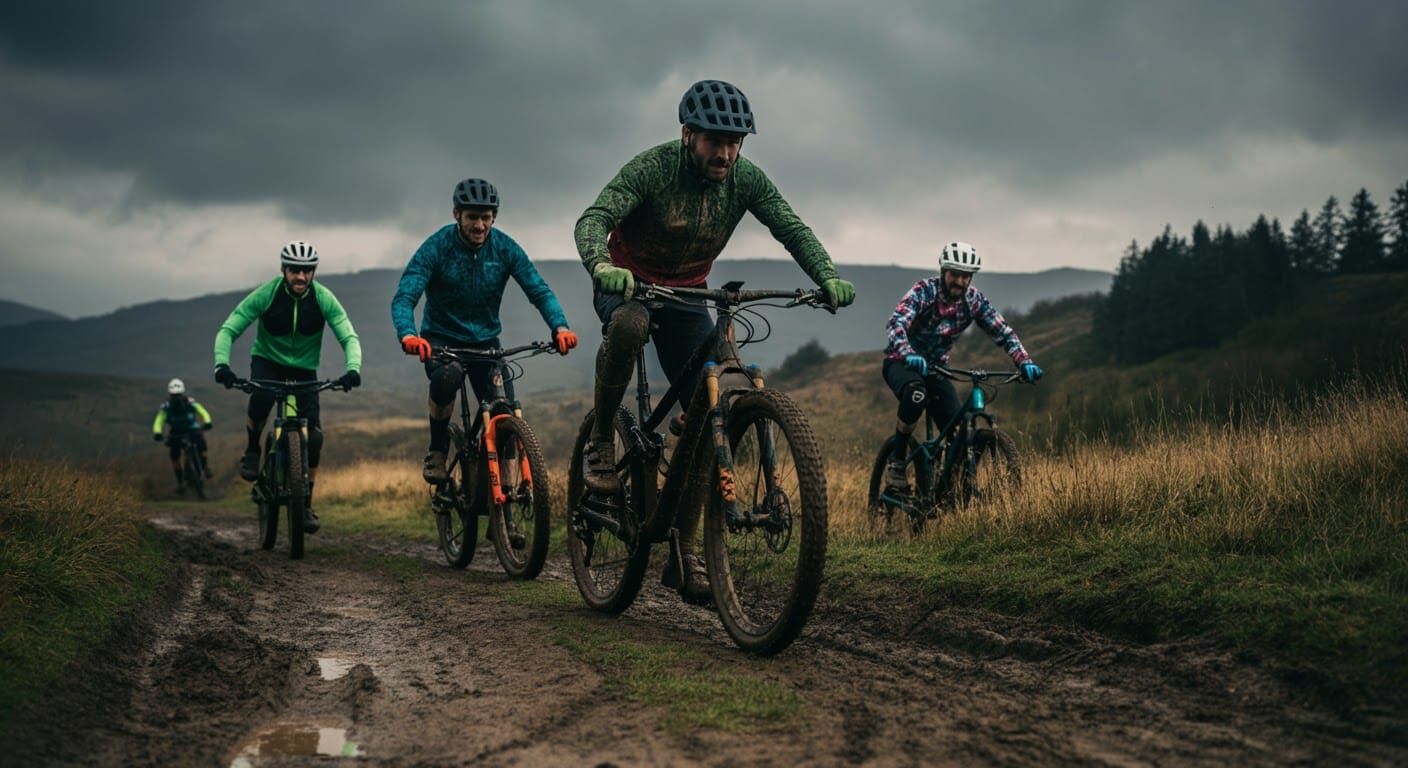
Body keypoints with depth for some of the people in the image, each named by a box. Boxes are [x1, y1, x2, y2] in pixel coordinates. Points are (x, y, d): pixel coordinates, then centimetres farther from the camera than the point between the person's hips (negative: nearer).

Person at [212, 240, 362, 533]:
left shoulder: (324, 299, -17)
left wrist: (353, 368, -41)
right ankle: (252, 451, -6)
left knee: (314, 436, -14)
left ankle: (305, 504, 3)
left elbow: (349, 337, -21)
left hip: (304, 370, 1)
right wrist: (221, 364, -38)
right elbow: (228, 330, -19)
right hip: (267, 361, -1)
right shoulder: (266, 294, -20)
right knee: (261, 398, -36)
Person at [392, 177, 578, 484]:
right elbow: (404, 297, -25)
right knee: (447, 377, -36)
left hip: (485, 341, 3)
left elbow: (539, 290, -13)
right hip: (442, 339, -3)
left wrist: (560, 326, -33)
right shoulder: (437, 247, -16)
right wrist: (407, 334, -46)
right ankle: (437, 451, -13)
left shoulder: (504, 248, -9)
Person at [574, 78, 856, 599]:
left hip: (685, 294, 4)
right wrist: (601, 267, -54)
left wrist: (828, 277, -33)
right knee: (628, 324, -42)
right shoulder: (653, 167, -23)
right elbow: (593, 219, -33)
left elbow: (792, 229, -14)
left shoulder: (746, 180, -11)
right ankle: (601, 438, -18)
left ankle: (683, 552, 1)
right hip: (628, 285, -4)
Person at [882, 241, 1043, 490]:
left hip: (935, 367, 5)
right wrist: (908, 355, -55)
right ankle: (896, 460, -22)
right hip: (902, 362, -4)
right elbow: (895, 323, -36)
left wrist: (1024, 362, -27)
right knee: (916, 394, -39)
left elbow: (1003, 331, -9)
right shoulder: (924, 291, -22)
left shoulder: (974, 300, -8)